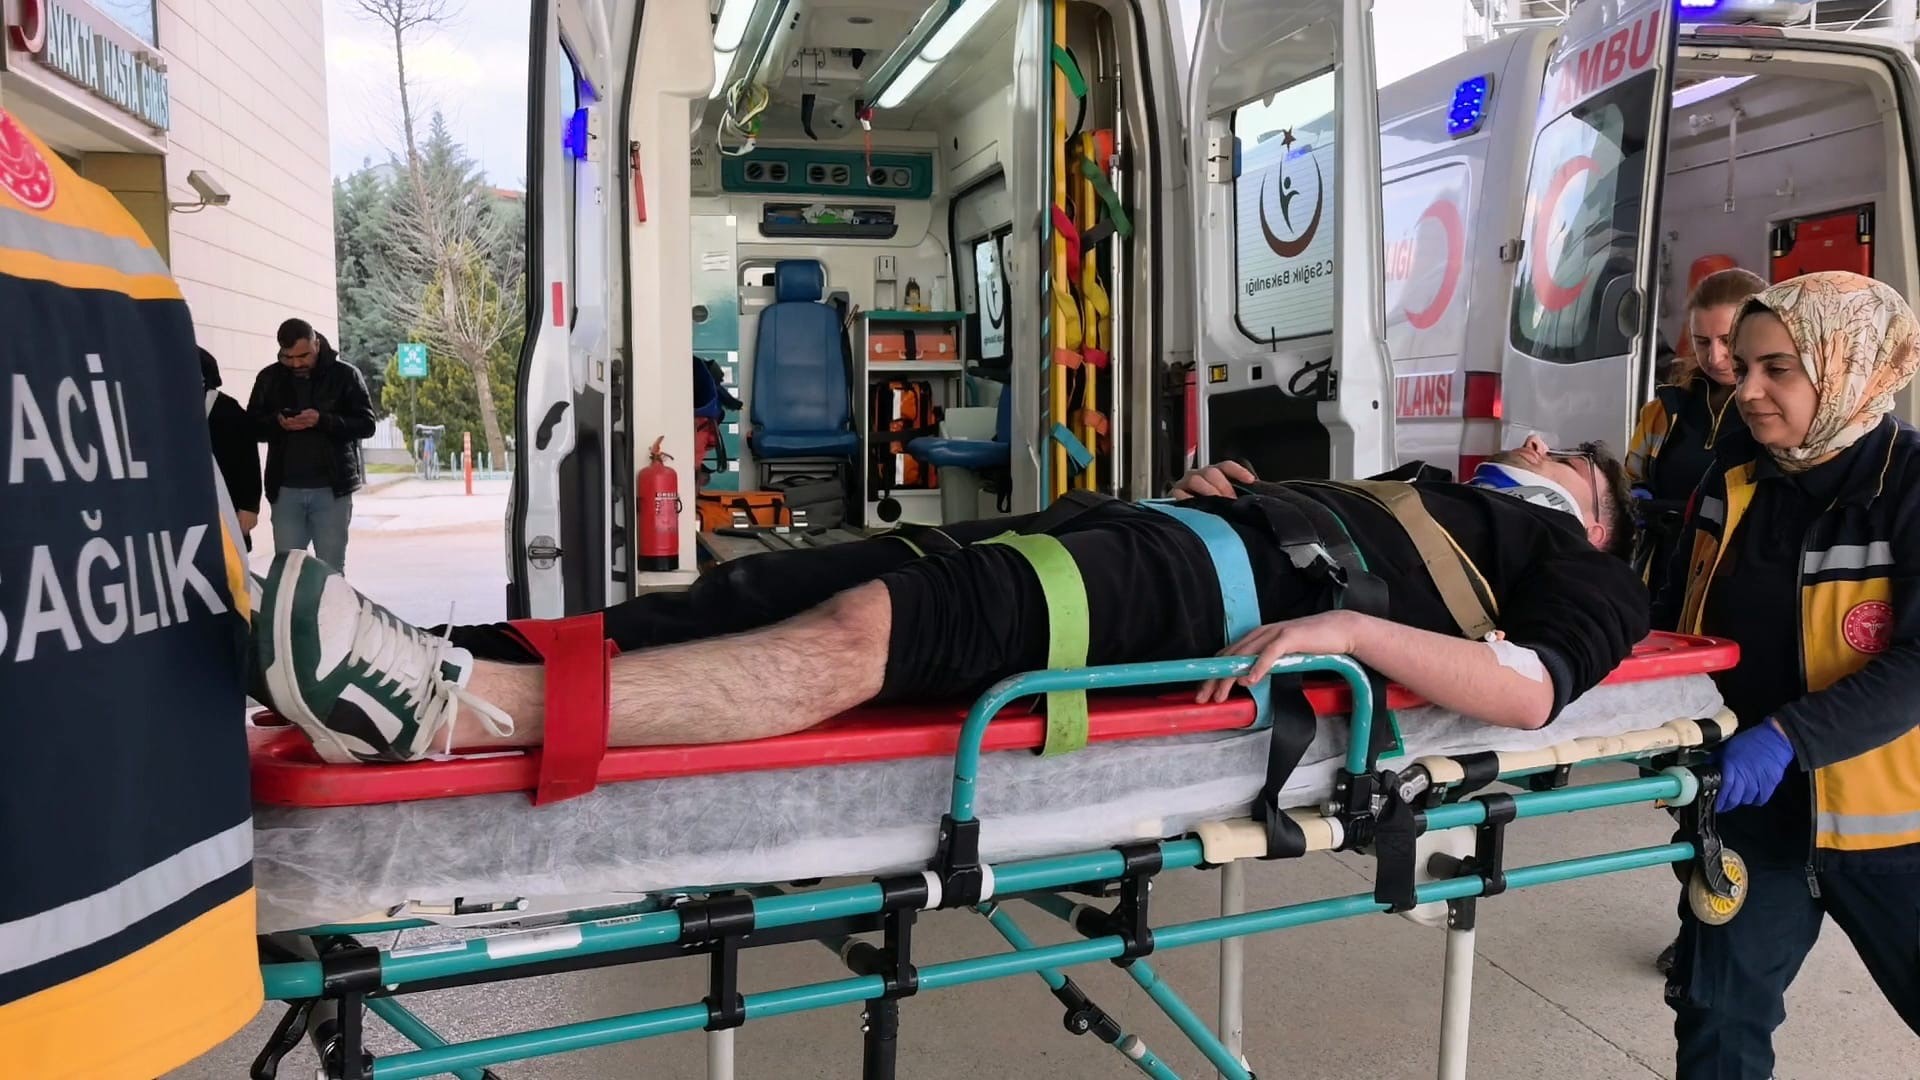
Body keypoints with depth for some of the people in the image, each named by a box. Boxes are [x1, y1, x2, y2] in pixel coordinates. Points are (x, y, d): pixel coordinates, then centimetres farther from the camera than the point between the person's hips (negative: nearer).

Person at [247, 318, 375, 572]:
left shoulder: (345, 375, 0)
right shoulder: (269, 378, 8)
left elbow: (366, 424, -4)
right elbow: (252, 425, 11)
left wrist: (323, 420, -20)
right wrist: (277, 423, -12)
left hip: (331, 488, -2)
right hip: (285, 489, 2)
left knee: (331, 570, 3)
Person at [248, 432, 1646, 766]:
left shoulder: (1579, 567, 16)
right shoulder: (1438, 489, 37)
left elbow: (1530, 689, -6)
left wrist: (1347, 624, -17)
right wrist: (1223, 485, 16)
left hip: (1212, 584, -8)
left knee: (858, 634, -29)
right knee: (777, 588, -9)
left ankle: (451, 707, -36)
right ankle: (460, 671, -12)